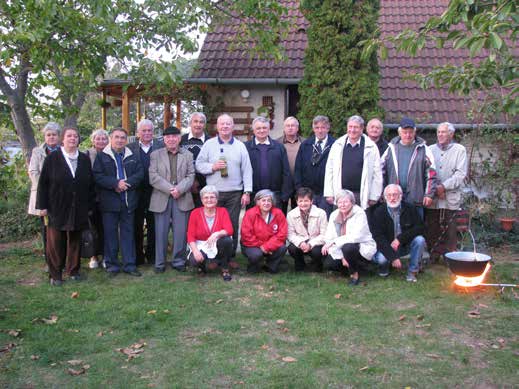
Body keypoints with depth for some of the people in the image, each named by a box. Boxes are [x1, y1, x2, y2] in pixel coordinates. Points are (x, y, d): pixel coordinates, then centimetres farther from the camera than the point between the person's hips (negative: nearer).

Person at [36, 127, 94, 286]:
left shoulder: (84, 159, 8)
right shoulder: (52, 158, -1)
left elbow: (90, 183, 9)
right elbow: (43, 183, -2)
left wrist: (89, 205, 5)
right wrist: (43, 206, -7)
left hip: (78, 210, 3)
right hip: (57, 208, -2)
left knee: (75, 241, 9)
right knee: (55, 242, 2)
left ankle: (73, 270, 21)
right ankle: (55, 274, 11)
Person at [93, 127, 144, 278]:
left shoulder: (133, 157, 11)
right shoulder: (102, 156, 2)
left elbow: (140, 173, 1)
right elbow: (97, 176, -9)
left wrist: (127, 183, -15)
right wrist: (116, 183, -19)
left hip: (128, 201, 2)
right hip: (109, 201, -2)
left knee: (128, 233, 7)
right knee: (110, 233, 4)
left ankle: (129, 264, 14)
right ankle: (112, 265, 14)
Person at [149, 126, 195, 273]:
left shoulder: (188, 155, 14)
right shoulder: (155, 155, 9)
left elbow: (190, 176, 4)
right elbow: (153, 177, -2)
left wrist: (179, 189, -13)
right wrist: (170, 189, -13)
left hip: (182, 199, 1)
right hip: (161, 199, -1)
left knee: (181, 232, 2)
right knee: (161, 232, 3)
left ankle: (178, 261, 14)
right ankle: (160, 263, 13)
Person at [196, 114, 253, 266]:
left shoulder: (240, 146, 8)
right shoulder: (209, 144, 6)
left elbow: (247, 170, 4)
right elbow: (199, 165, 3)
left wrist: (247, 192, -2)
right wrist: (212, 167, -14)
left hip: (235, 193, 1)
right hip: (214, 193, -1)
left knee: (233, 225, 4)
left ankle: (231, 256, 14)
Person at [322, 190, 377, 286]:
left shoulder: (359, 214, -18)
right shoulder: (334, 215, -3)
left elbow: (356, 236, -31)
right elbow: (329, 238, -9)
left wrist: (334, 242, -33)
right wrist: (341, 257, -20)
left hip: (363, 248, -6)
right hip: (341, 250, 6)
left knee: (347, 247, -36)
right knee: (327, 264, -14)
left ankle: (354, 274, -10)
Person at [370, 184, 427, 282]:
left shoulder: (410, 208, -5)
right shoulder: (379, 212, -10)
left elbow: (420, 228, -12)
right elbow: (378, 238, -16)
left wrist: (400, 239, -25)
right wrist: (393, 257, -26)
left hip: (406, 245, 2)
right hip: (387, 247, -2)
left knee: (420, 240, -26)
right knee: (380, 258, -32)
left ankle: (412, 271, -8)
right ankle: (384, 268, 8)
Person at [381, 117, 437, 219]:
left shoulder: (423, 149, 4)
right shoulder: (391, 148, 8)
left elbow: (431, 174, 2)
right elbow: (382, 172, 10)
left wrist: (429, 194, -4)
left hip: (415, 200, -1)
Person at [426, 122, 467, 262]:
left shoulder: (459, 150, 5)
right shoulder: (430, 150, 12)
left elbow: (461, 174, -4)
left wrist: (444, 186, -13)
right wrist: (434, 189, -9)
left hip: (451, 199, -2)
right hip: (432, 198, 2)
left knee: (449, 230, 0)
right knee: (432, 229, 4)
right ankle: (434, 255, 16)